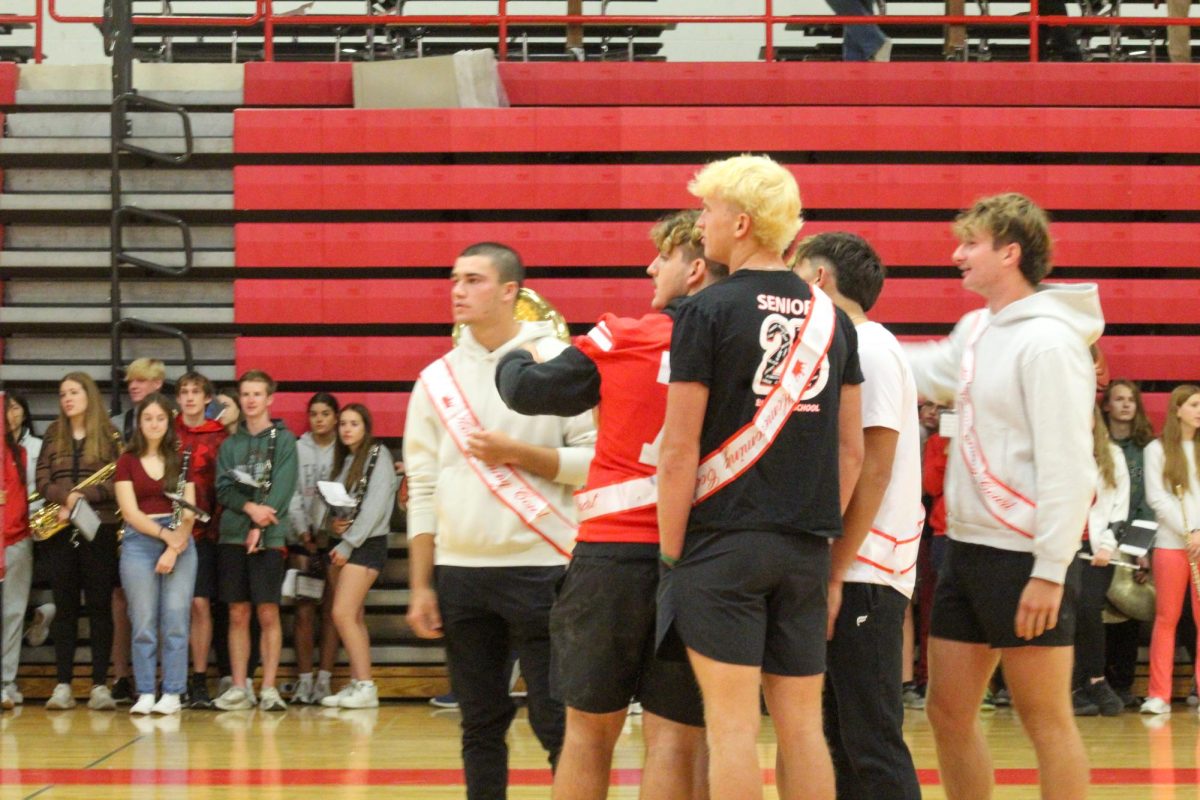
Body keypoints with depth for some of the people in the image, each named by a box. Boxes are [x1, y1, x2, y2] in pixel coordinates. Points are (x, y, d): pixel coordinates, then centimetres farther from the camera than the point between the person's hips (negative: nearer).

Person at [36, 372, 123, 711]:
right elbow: (42, 481, 4)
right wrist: (65, 498, -14)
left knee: (99, 606, -1)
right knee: (64, 607, 3)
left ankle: (100, 685, 1)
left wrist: (82, 497, -18)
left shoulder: (109, 436, 3)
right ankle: (63, 685, 4)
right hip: (60, 531, 2)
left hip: (99, 529, -2)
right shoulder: (53, 435, 12)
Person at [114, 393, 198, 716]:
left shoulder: (182, 460, 10)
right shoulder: (127, 461, 7)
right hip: (139, 542, -1)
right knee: (143, 623, -3)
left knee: (176, 620, -4)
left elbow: (189, 510, 3)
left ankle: (172, 693, -1)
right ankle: (145, 694, 2)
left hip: (179, 543, 1)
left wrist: (174, 548, -10)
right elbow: (130, 511, -2)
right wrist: (165, 535, -13)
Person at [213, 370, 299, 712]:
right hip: (233, 536, 3)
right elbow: (223, 489, 4)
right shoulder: (230, 444, 14)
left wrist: (260, 525, -15)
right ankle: (239, 687, 6)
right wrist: (250, 507, -14)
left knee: (268, 613, -5)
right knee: (238, 614, 3)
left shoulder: (283, 439, 4)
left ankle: (269, 688, -3)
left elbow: (283, 488, -5)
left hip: (268, 538, -3)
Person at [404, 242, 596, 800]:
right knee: (480, 723, 9)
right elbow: (423, 490, 10)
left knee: (557, 723, -3)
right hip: (460, 573, 4)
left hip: (539, 569, -4)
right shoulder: (436, 380, 10)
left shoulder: (558, 365, -1)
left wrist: (515, 453, -13)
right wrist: (420, 586, 5)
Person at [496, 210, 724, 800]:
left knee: (589, 730, 11)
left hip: (613, 552, -1)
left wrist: (513, 357, 29)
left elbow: (528, 390, 7)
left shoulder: (620, 340, -4)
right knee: (675, 739, 3)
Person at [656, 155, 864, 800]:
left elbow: (679, 450, -9)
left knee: (732, 725, -3)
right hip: (805, 549, 5)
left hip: (723, 543, -5)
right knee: (801, 725, 9)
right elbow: (851, 449, 12)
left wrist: (670, 554, -1)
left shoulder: (708, 312, -7)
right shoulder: (830, 318, 10)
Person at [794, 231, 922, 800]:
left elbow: (873, 468, -16)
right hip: (841, 574, 9)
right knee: (840, 737, 11)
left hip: (862, 575, -9)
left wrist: (836, 573, -18)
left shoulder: (869, 349, -10)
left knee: (871, 741, -7)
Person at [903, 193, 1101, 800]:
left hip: (1027, 559, -9)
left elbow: (1067, 466, -20)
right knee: (948, 713, 12)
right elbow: (931, 373, 32)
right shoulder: (977, 329, 11)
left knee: (1046, 722, -1)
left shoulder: (1049, 343, -16)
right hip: (968, 547, 9)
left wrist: (1051, 571, -22)